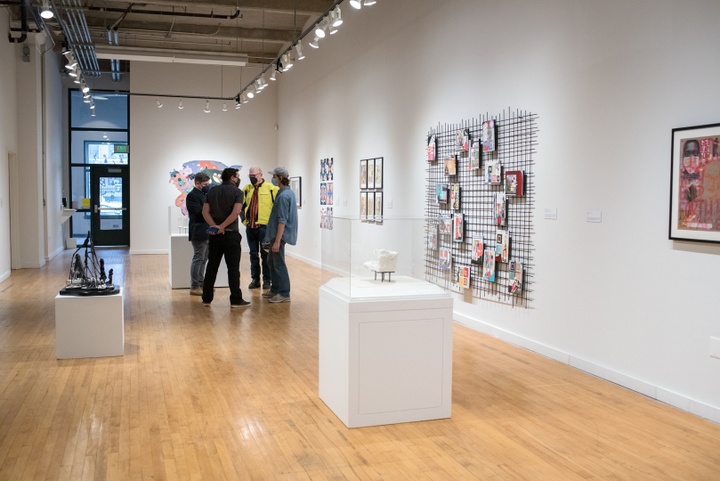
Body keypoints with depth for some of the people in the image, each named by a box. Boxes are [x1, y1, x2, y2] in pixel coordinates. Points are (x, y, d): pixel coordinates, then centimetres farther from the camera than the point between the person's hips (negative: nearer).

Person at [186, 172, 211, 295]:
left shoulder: (203, 194, 16)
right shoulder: (192, 196, -11)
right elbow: (200, 212, -20)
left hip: (206, 232, 9)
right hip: (198, 232, -9)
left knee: (203, 259, 13)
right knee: (198, 259, -5)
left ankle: (201, 283, 20)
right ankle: (194, 286, 0)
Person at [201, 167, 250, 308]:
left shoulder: (212, 191, 11)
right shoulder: (237, 191, -5)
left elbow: (205, 212, 1)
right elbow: (236, 212, -19)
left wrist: (214, 226, -9)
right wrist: (222, 227, -15)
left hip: (214, 234, 5)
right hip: (230, 234, -5)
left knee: (212, 266, 11)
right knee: (233, 268, -1)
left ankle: (207, 298, 14)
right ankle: (236, 300, 0)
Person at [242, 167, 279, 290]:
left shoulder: (270, 188, -6)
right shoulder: (247, 189, 10)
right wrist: (244, 218, 13)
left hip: (264, 225, -5)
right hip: (250, 226, 5)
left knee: (265, 254, 2)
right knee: (253, 254, 11)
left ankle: (267, 280, 10)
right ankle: (255, 279, 19)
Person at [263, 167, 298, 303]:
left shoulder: (283, 196, -19)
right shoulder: (290, 193, 11)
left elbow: (282, 220, -23)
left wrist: (277, 241, -23)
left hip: (280, 234, -10)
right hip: (277, 234, 10)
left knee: (279, 263, -2)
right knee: (271, 261, 18)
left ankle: (284, 294, 5)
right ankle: (275, 289, 27)